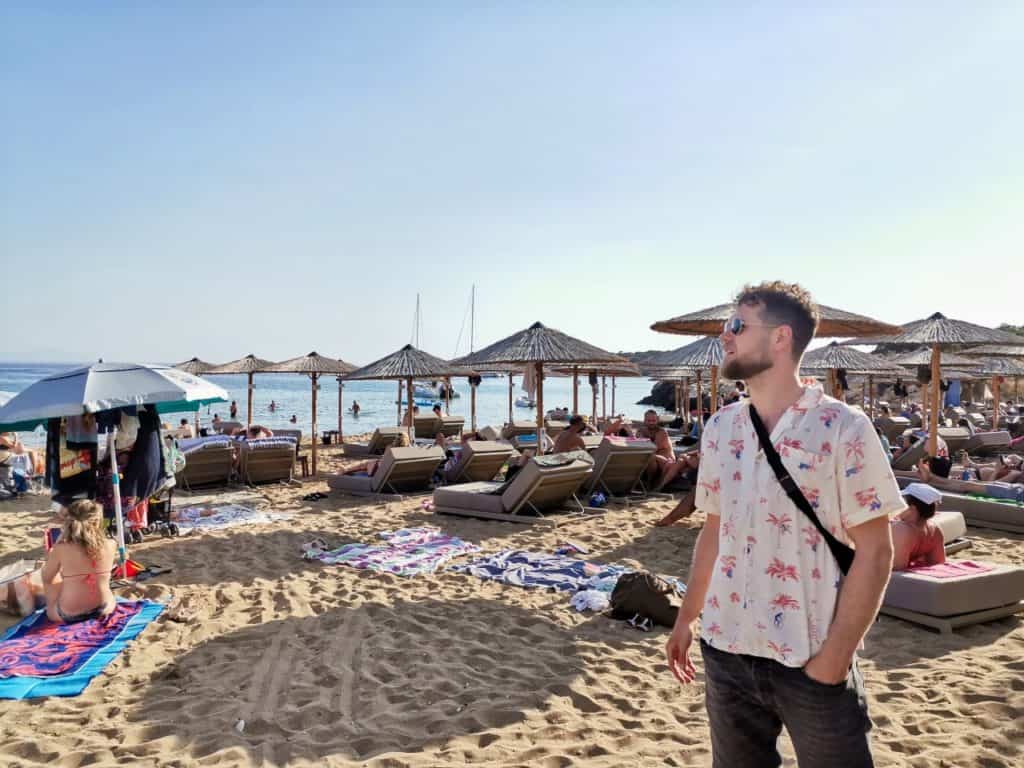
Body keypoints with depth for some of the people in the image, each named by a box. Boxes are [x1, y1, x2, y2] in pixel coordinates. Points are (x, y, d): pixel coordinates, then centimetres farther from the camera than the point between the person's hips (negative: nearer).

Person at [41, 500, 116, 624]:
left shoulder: (61, 549, -18)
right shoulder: (110, 545, -13)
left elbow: (46, 577, 1)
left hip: (69, 615, -2)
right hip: (103, 609, 2)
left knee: (51, 575, 24)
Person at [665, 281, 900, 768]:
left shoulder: (843, 428, -11)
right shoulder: (720, 428, 4)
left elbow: (874, 551, -10)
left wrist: (835, 656, -13)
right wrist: (686, 618, 10)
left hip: (812, 660, -4)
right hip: (726, 652, 5)